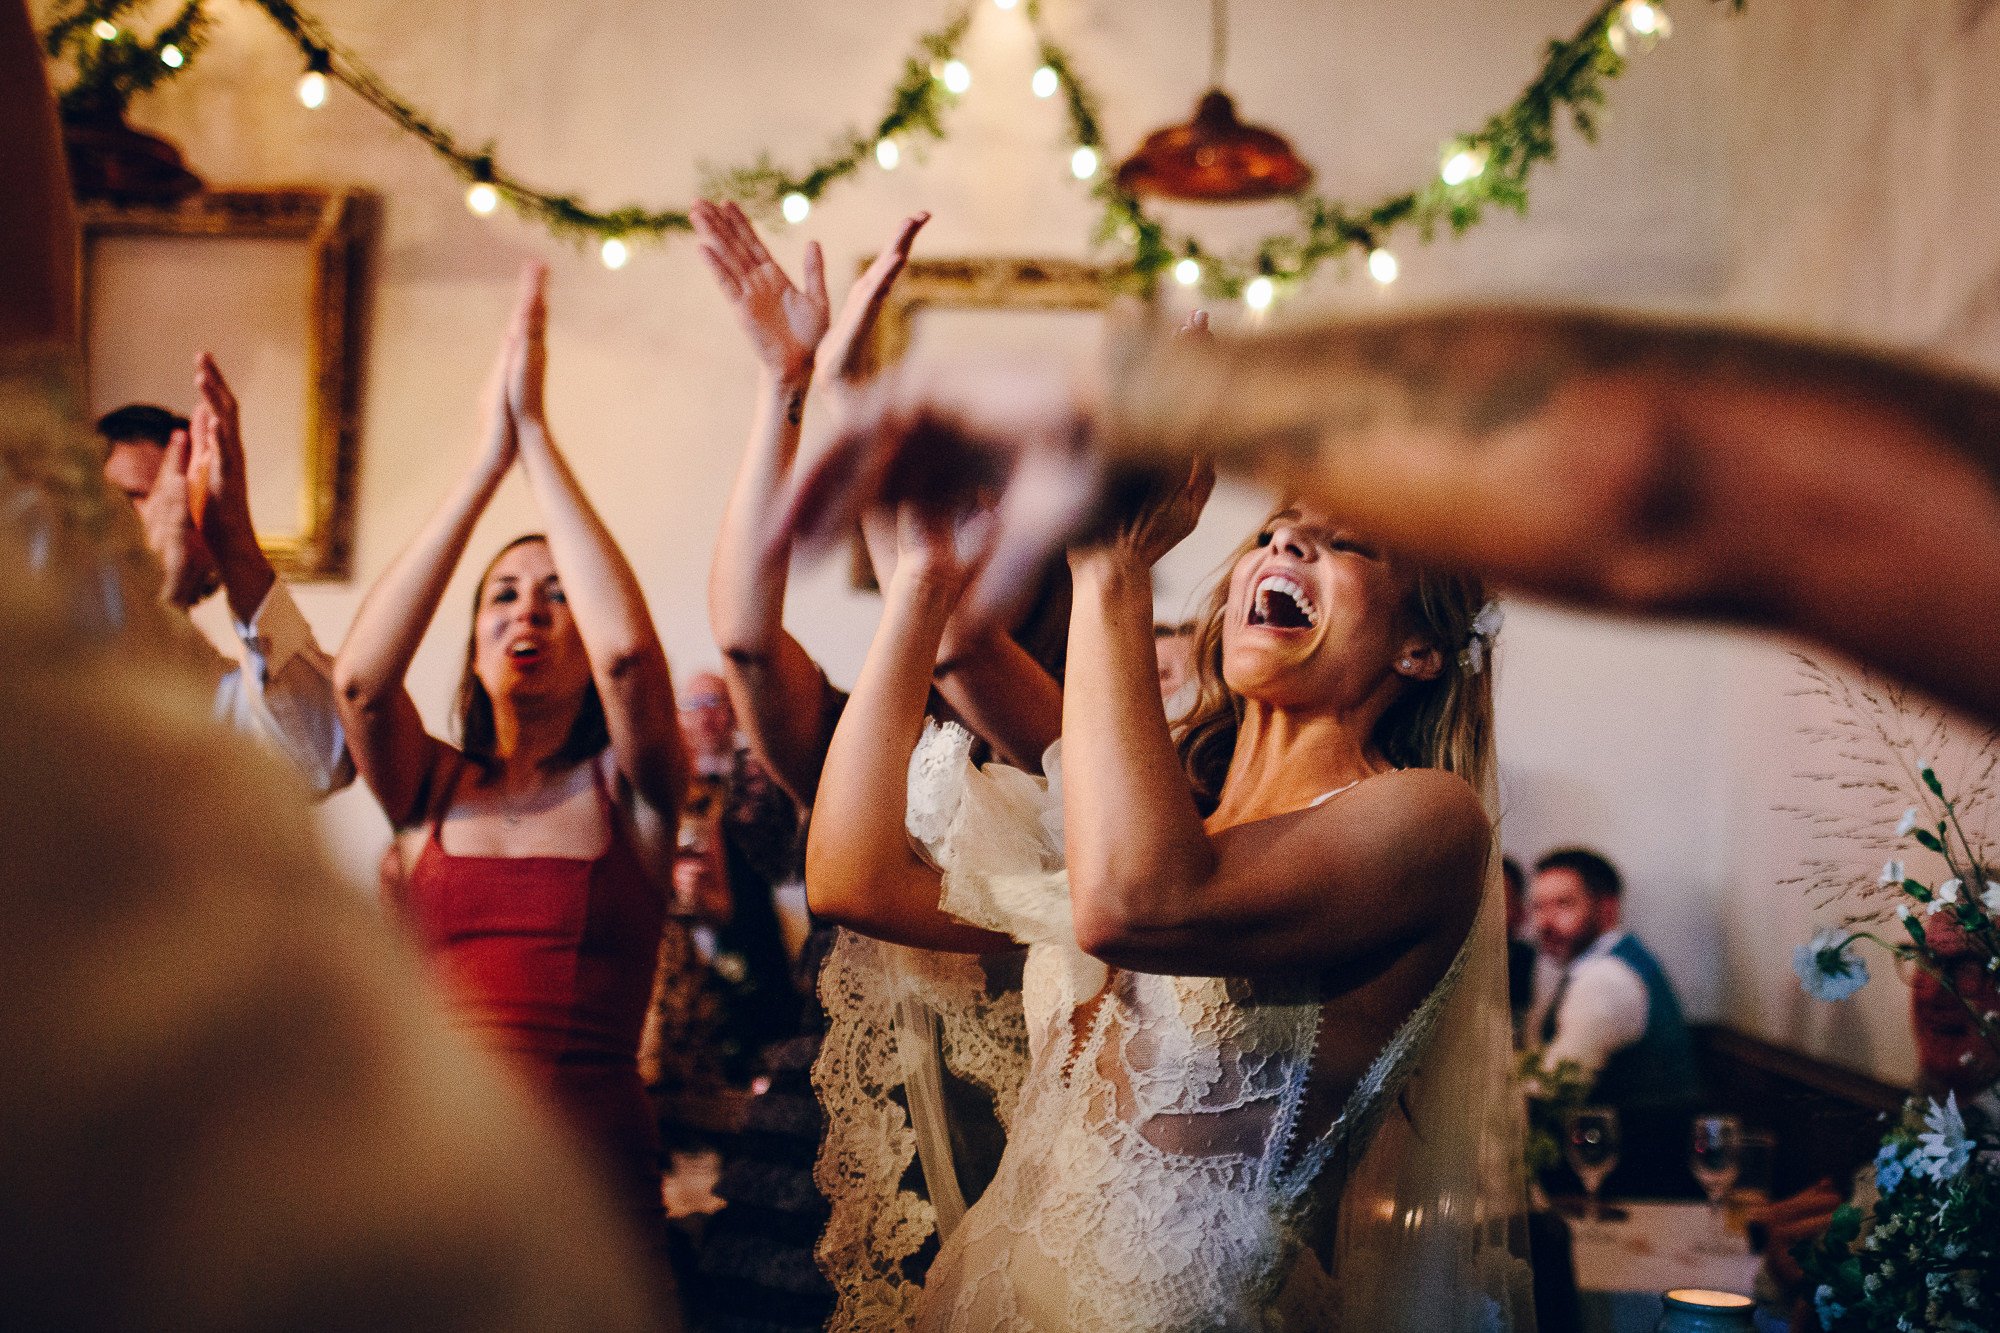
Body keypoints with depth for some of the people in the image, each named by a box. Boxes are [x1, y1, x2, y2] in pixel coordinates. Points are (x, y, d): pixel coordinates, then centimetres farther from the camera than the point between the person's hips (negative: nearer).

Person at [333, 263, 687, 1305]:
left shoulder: (630, 790, 4)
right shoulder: (431, 791, 9)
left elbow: (629, 650, -15)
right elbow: (358, 678, -10)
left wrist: (537, 434, -9)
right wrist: (488, 459, -10)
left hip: (594, 1177, -1)